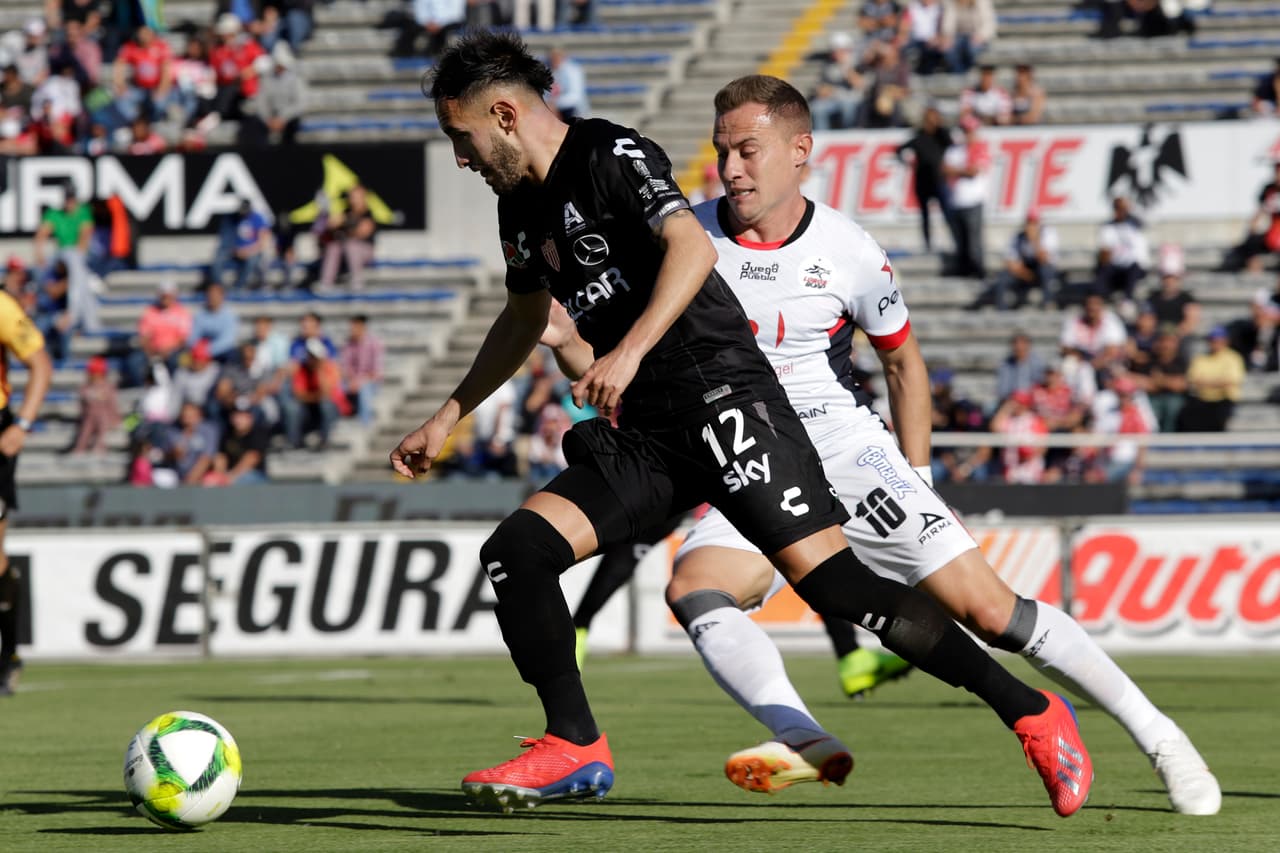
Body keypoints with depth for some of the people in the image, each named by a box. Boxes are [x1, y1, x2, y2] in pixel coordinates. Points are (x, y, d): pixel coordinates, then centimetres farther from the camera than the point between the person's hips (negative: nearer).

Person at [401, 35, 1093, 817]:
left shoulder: (612, 156, -9)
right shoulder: (523, 206, 17)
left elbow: (691, 248, -25)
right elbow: (525, 319, 35)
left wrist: (630, 350, -37)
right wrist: (447, 419, 34)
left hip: (722, 396, -8)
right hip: (641, 437, 8)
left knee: (835, 584, -16)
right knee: (514, 552, -8)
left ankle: (1031, 712, -9)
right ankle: (576, 751, 0)